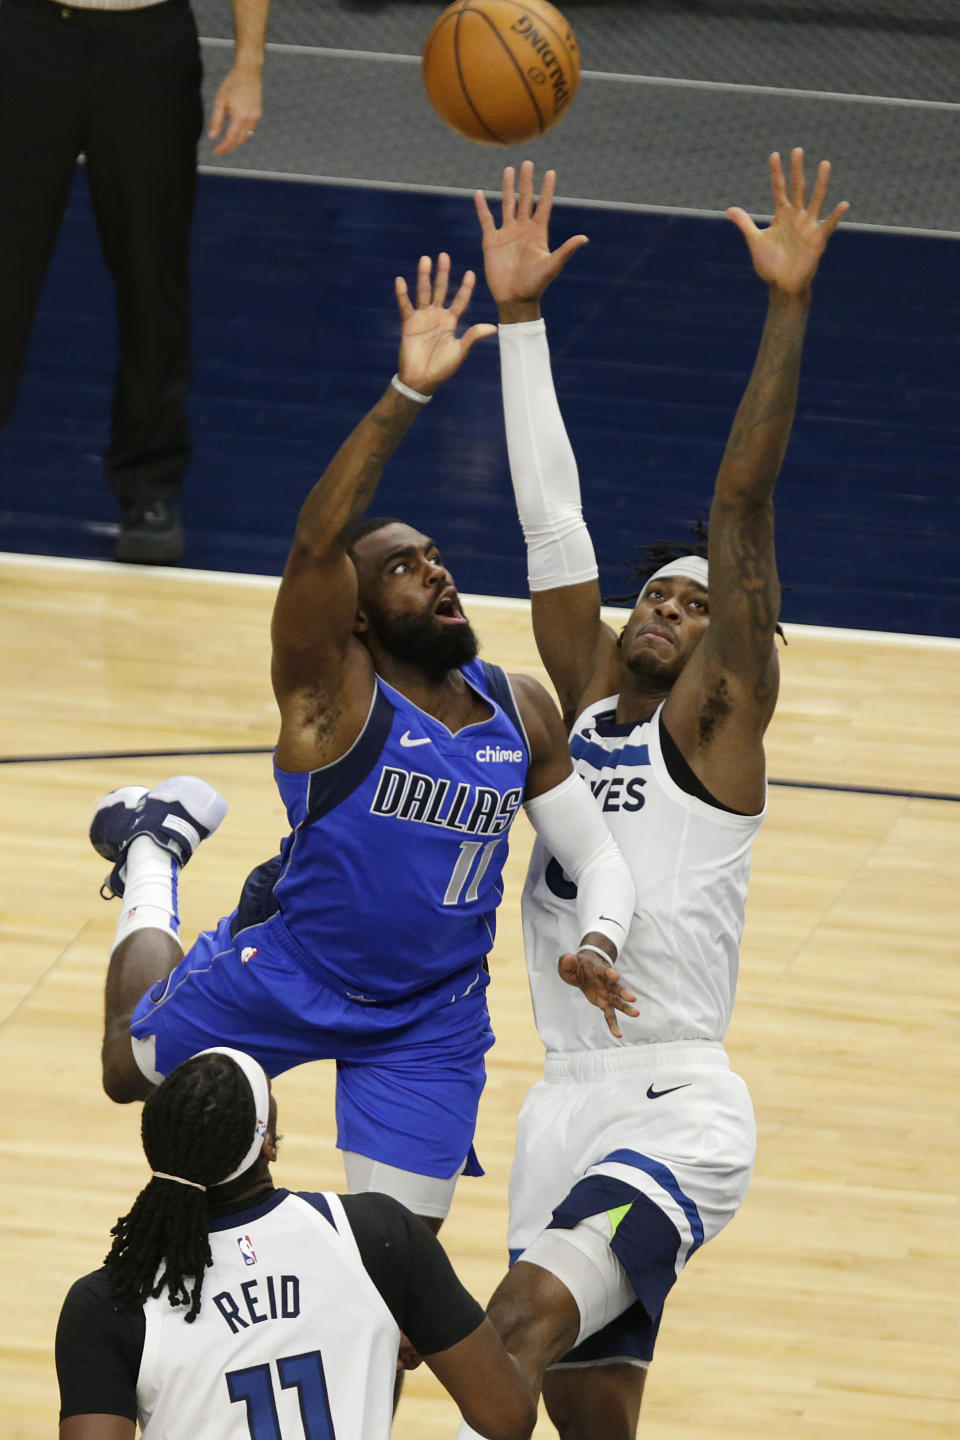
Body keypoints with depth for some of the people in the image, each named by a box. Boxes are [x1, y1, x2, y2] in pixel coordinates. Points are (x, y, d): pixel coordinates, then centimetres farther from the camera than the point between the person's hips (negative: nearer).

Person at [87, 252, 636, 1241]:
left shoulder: (520, 712, -5)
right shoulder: (331, 691, -22)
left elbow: (599, 857, 0)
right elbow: (318, 536, -39)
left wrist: (600, 940, -24)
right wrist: (408, 394, -50)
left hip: (431, 1021, 3)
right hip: (284, 976, -3)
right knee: (129, 1069, 22)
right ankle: (154, 859, 47)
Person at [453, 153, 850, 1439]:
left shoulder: (716, 719, -1)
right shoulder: (588, 701, 15)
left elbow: (743, 503, -9)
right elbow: (551, 516, 14)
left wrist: (790, 303, -16)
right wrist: (520, 317, 13)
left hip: (679, 1113, -7)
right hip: (567, 1103, 7)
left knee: (523, 1322, -27)